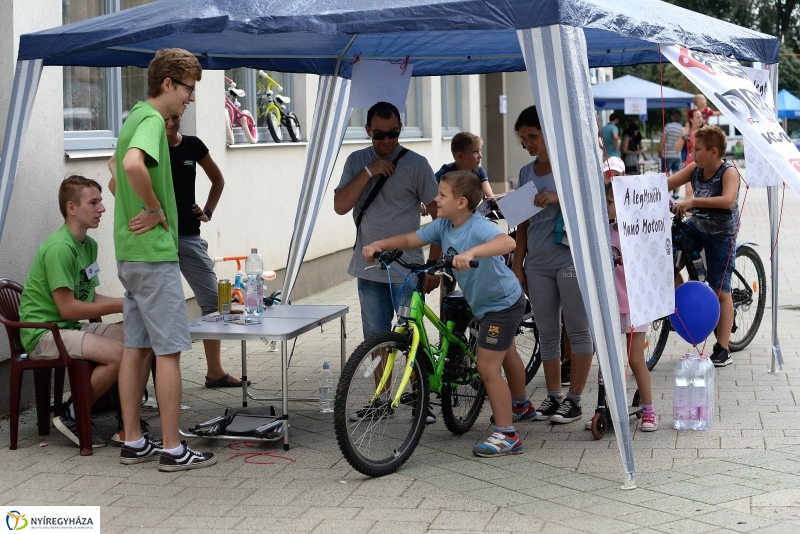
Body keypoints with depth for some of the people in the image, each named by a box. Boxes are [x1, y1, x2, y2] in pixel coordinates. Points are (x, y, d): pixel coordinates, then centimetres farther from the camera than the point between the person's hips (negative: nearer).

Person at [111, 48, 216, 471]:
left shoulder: (135, 118, 15)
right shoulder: (152, 120, -15)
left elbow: (120, 167, 30)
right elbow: (133, 165, -35)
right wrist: (156, 210, -20)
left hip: (130, 253, 10)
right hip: (154, 253, -10)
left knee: (135, 348, 11)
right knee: (169, 351, -4)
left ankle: (133, 442, 17)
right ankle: (172, 449, 0)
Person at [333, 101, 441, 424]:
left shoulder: (415, 164, -4)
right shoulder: (357, 161, 5)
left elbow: (438, 216, -2)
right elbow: (340, 206, -5)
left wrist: (434, 265, -5)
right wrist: (368, 172, -15)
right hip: (369, 267, 4)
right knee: (377, 337, 11)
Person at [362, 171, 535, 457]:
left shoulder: (478, 227, -33)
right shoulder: (443, 226, -7)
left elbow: (508, 242, -51)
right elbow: (410, 239, -3)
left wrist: (471, 252, -64)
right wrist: (378, 245, -18)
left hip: (503, 303, -10)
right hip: (487, 302, 10)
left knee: (487, 368, -11)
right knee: (506, 354, 30)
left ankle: (506, 435, -3)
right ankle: (521, 406, 53)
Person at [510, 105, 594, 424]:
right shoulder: (527, 173, 12)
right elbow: (524, 223, 15)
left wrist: (559, 197, -22)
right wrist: (517, 265, 10)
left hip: (571, 260, -6)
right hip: (537, 264, 6)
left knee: (578, 331, 0)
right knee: (547, 334, 9)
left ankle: (574, 400, 5)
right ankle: (553, 397, 17)